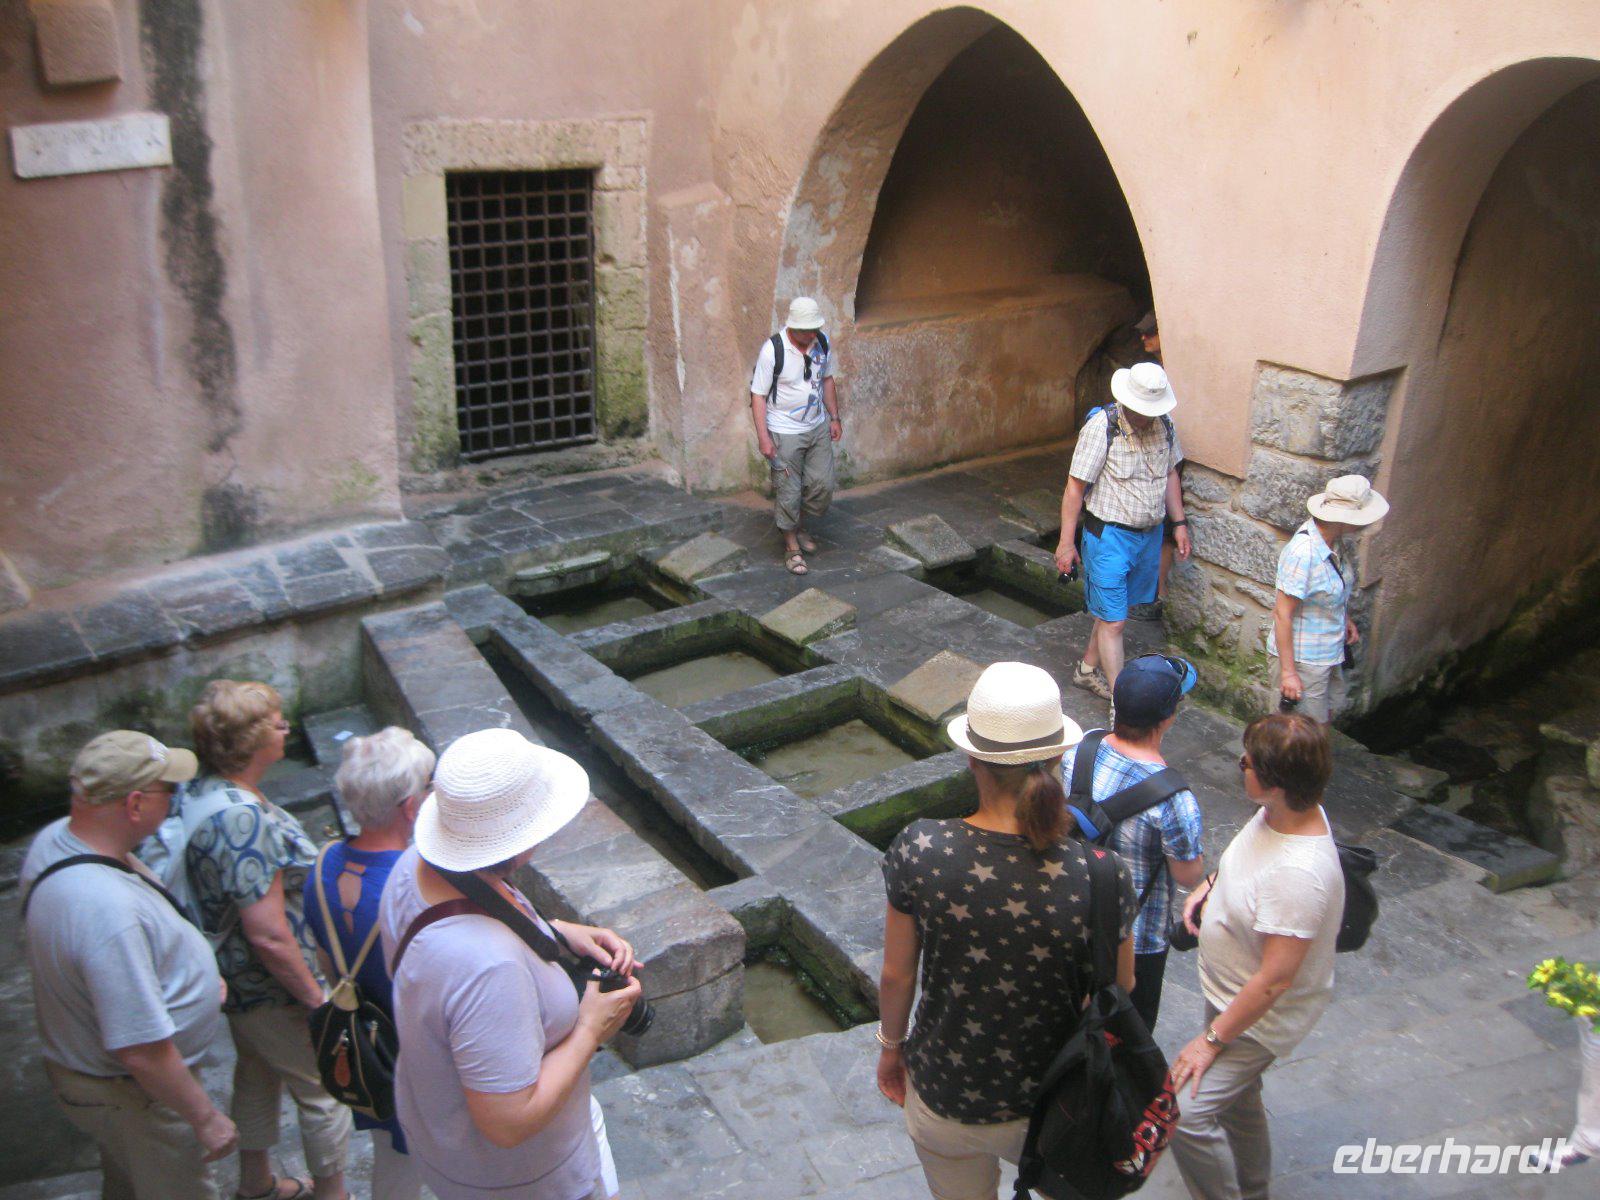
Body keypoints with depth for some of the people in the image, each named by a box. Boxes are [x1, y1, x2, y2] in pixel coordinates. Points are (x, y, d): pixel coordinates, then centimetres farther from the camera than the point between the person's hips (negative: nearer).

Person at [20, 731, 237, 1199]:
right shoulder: (108, 910, -41)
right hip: (130, 1095, -9)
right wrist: (205, 1118, -21)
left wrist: (195, 976, 13)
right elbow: (142, 1053, -35)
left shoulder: (55, 837, -11)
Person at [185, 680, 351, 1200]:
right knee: (324, 1090, 12)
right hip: (275, 989, -9)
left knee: (257, 1074, 29)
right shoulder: (245, 820, -35)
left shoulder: (199, 792, -6)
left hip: (237, 981, 9)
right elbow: (269, 936, -31)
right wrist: (317, 1000, -20)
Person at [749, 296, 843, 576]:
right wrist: (763, 437, -20)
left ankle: (798, 525, 33)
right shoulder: (773, 350, -20)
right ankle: (792, 546, 18)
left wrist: (835, 417, 12)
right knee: (788, 491, 1)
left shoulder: (822, 342, -3)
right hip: (785, 432, -5)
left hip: (818, 427, 5)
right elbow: (758, 395, -16)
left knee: (823, 484, 7)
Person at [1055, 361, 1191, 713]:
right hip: (1109, 535, -6)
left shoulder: (1164, 425, 0)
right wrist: (1067, 542, -14)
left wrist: (1179, 522, 13)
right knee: (1113, 621, -4)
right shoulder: (1101, 427, -19)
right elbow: (1075, 487, -15)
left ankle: (1088, 669, 38)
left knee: (1113, 609, 18)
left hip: (1149, 534, 6)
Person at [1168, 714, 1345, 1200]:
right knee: (1237, 1099, 27)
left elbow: (1274, 981, -31)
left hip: (1260, 1015, -9)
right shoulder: (1282, 812, -12)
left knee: (1186, 1113, -12)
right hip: (1228, 992, 9)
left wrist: (1213, 1039, -21)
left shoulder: (1300, 874, -38)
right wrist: (1210, 886, -2)